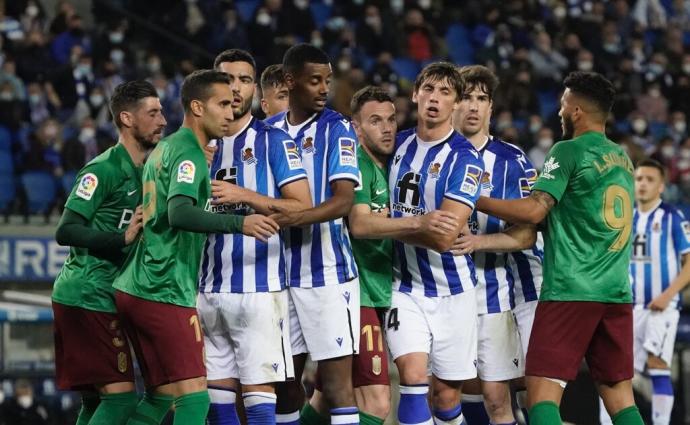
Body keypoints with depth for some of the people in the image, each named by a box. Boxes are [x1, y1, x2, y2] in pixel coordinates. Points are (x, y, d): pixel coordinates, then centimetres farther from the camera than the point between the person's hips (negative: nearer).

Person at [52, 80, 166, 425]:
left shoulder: (145, 170, 15)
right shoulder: (104, 169, -12)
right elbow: (65, 231, -17)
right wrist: (123, 238, -25)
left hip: (104, 299, 10)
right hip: (88, 297, -10)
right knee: (121, 397, -14)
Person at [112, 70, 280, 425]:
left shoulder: (165, 148, 18)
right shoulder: (189, 153, -12)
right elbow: (179, 213, -29)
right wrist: (238, 223, -38)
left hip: (134, 289, 10)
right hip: (165, 293, -10)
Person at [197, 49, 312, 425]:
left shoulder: (273, 140, -1)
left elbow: (303, 207, -8)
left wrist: (243, 195, -16)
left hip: (258, 287, -5)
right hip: (208, 288, 5)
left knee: (258, 389, -8)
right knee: (217, 392, 6)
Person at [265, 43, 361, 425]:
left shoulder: (336, 129, -3)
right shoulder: (268, 131, 11)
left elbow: (344, 199, -14)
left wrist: (297, 218, -28)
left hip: (328, 271, -5)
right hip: (281, 274, 5)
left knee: (336, 382, -7)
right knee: (285, 380, 8)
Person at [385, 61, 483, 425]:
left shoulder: (464, 158, -12)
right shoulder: (398, 144, 5)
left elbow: (444, 237, -19)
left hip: (452, 289, -3)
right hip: (406, 288, 3)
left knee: (446, 393, 6)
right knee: (413, 378, -16)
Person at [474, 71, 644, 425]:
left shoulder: (569, 152, -5)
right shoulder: (623, 158, 16)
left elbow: (534, 210, -13)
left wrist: (477, 201, -2)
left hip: (570, 290, -7)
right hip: (616, 292, 7)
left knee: (542, 392, -8)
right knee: (620, 395, 9)